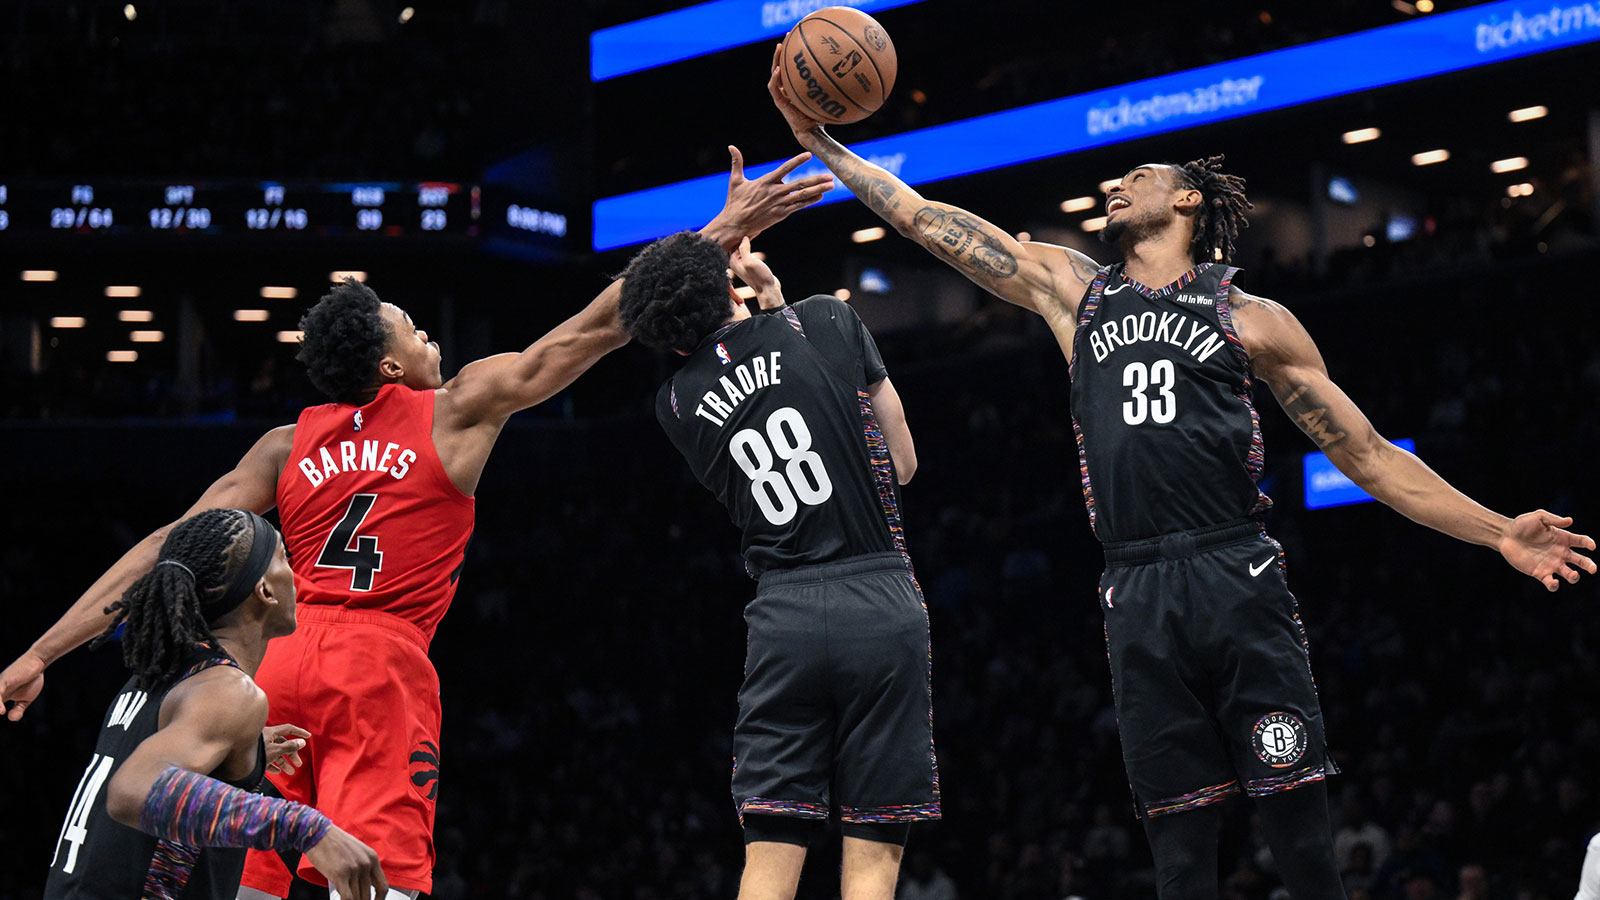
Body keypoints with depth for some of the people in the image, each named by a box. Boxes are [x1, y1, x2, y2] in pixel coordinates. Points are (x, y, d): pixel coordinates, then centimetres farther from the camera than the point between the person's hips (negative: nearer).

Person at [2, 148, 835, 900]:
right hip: (381, 664, -4)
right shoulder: (460, 408, 10)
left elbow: (168, 549, 11)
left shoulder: (286, 447, 18)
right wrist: (726, 229, 15)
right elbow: (600, 325, 11)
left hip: (278, 663, 5)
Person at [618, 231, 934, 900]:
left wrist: (769, 305, 28)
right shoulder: (826, 323, 2)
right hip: (880, 604, -2)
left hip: (783, 614, 2)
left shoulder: (677, 405, 8)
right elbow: (903, 461, 11)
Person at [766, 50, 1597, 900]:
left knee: (1300, 831, -7)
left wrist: (1499, 532, 5)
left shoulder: (1251, 319, 12)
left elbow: (1368, 456, 12)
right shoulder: (1072, 289, 19)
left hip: (1239, 583, -2)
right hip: (1138, 599, 2)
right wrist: (820, 143, 14)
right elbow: (922, 218, 19)